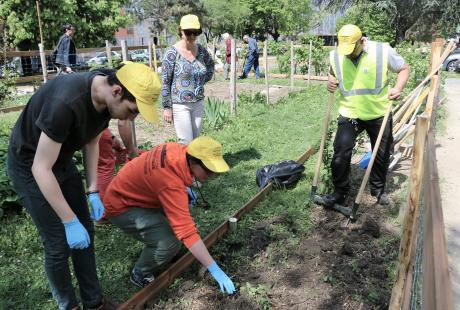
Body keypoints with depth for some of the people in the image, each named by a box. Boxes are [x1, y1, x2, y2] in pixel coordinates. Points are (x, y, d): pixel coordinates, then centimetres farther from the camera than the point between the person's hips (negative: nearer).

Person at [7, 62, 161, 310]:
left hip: (62, 161, 7)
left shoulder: (107, 98, -13)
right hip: (30, 166, -7)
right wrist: (70, 222, -25)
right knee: (59, 245, -3)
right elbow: (41, 169, -30)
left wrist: (93, 191, -2)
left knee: (85, 232, 9)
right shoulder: (65, 103, -37)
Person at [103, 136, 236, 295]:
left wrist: (184, 188, 1)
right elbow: (187, 232, -37)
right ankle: (140, 275, 6)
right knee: (169, 242, -21)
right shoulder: (171, 184, -37)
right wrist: (214, 269, -33)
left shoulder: (179, 150, -13)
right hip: (121, 206, -9)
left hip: (134, 192, 9)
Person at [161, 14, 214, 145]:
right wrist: (167, 107, -12)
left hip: (199, 103, 5)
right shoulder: (172, 53, -12)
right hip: (180, 105, -5)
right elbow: (165, 82, -10)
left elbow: (211, 65, 25)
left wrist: (204, 80, 11)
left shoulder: (201, 50, 3)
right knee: (186, 143, -7)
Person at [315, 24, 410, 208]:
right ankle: (340, 193, 11)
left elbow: (404, 68, 0)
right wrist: (330, 81, -8)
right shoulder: (335, 55, -6)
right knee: (340, 155, -7)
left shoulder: (383, 51, -13)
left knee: (382, 155, 13)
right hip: (349, 115, 1)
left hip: (379, 114, 0)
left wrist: (398, 88, -18)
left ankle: (378, 189, 36)